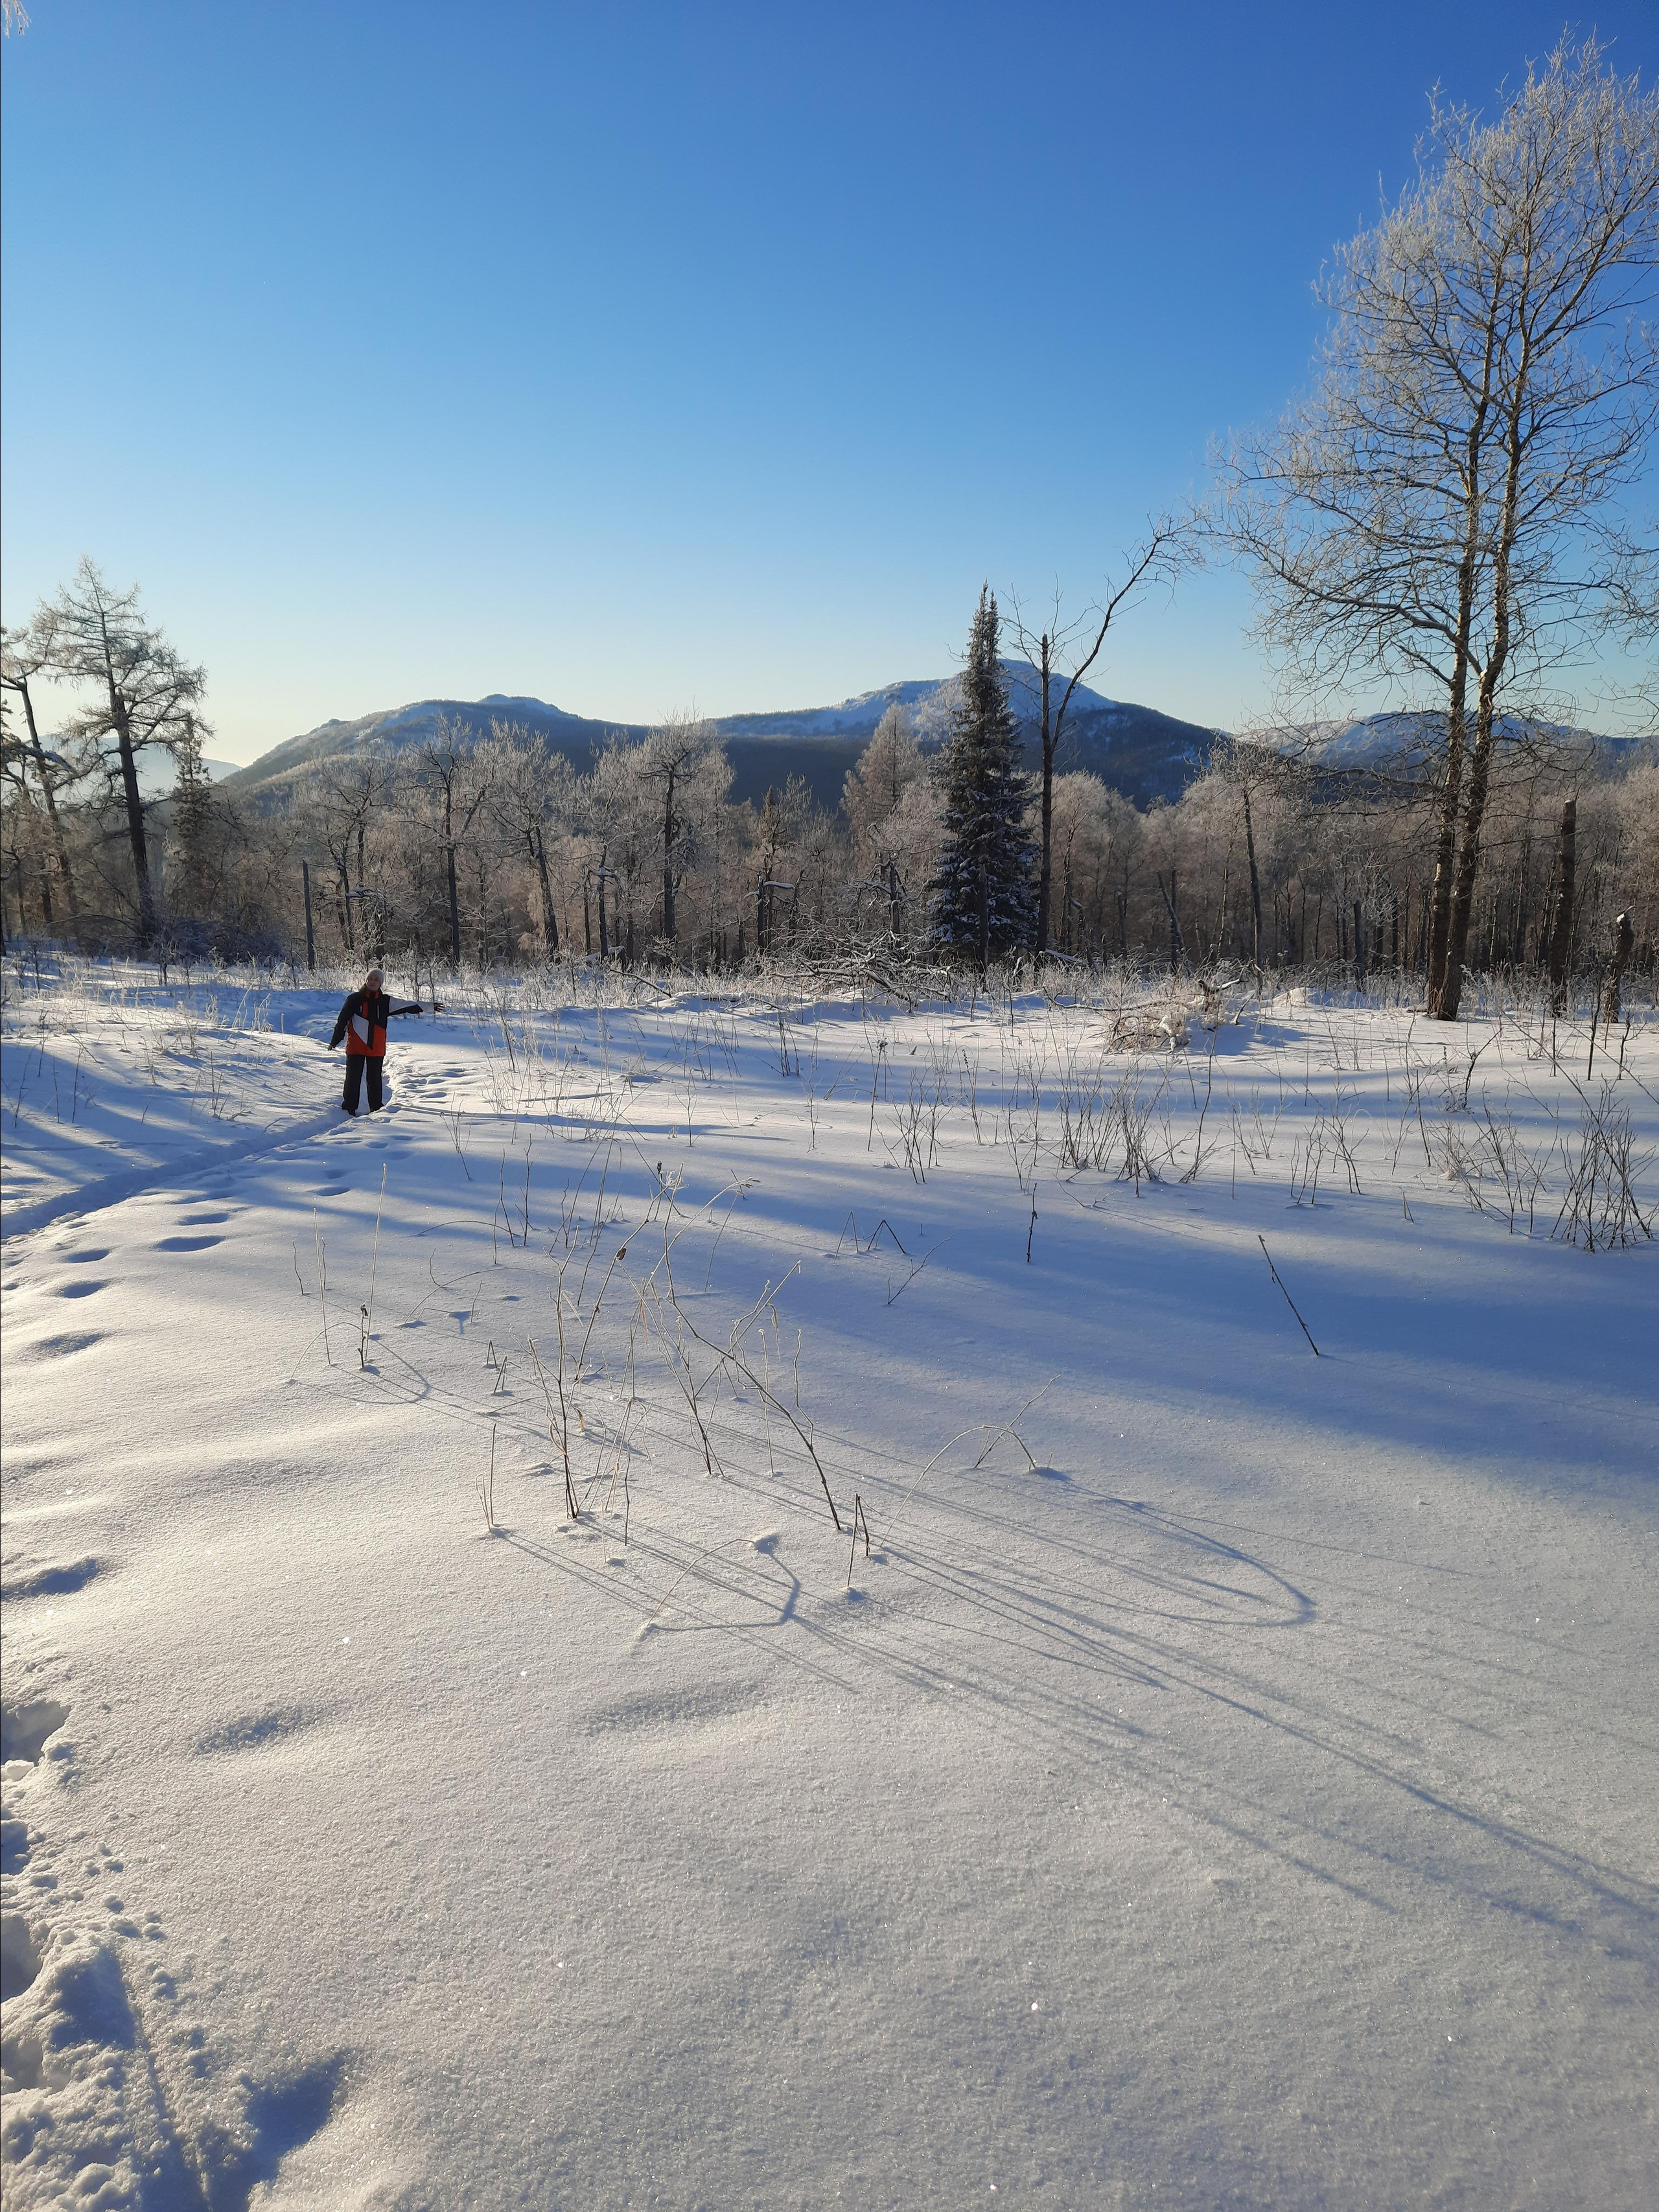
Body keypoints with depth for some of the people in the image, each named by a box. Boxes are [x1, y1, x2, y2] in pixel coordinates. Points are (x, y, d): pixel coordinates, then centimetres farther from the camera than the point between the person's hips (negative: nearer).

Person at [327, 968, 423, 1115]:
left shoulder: (385, 1002, 5)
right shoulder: (355, 999, 0)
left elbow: (405, 1005, 4)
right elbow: (342, 1020, 3)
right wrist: (335, 1040, 5)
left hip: (377, 1049, 2)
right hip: (355, 1047, -2)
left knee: (375, 1080, 10)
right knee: (353, 1078, 2)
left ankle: (376, 1109, 18)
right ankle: (349, 1108, 9)